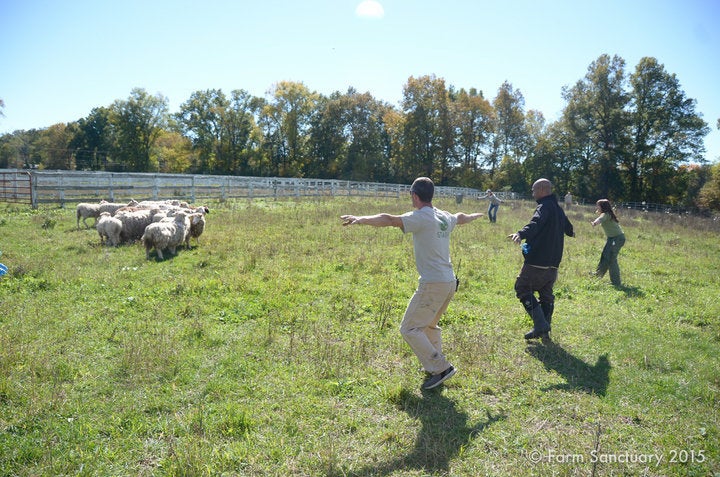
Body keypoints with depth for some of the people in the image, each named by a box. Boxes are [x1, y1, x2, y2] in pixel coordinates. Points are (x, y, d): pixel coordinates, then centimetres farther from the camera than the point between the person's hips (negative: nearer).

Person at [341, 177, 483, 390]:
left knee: (409, 328, -1)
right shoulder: (445, 217, 13)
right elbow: (461, 217, 36)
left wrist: (361, 219, -32)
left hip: (432, 284, -9)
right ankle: (435, 366, 30)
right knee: (429, 325, 24)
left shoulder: (420, 217, -12)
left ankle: (441, 367, -2)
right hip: (450, 282, 9)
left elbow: (389, 220, -27)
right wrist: (474, 216, 57)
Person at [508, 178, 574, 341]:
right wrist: (571, 232, 61)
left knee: (523, 288, 1)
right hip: (553, 263, 9)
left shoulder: (545, 207, -12)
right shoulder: (558, 209, 17)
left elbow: (535, 223, -34)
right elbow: (568, 228, 36)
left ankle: (540, 325, -8)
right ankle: (545, 331, 20)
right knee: (546, 294, 16)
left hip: (537, 261, -9)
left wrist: (521, 234, -52)